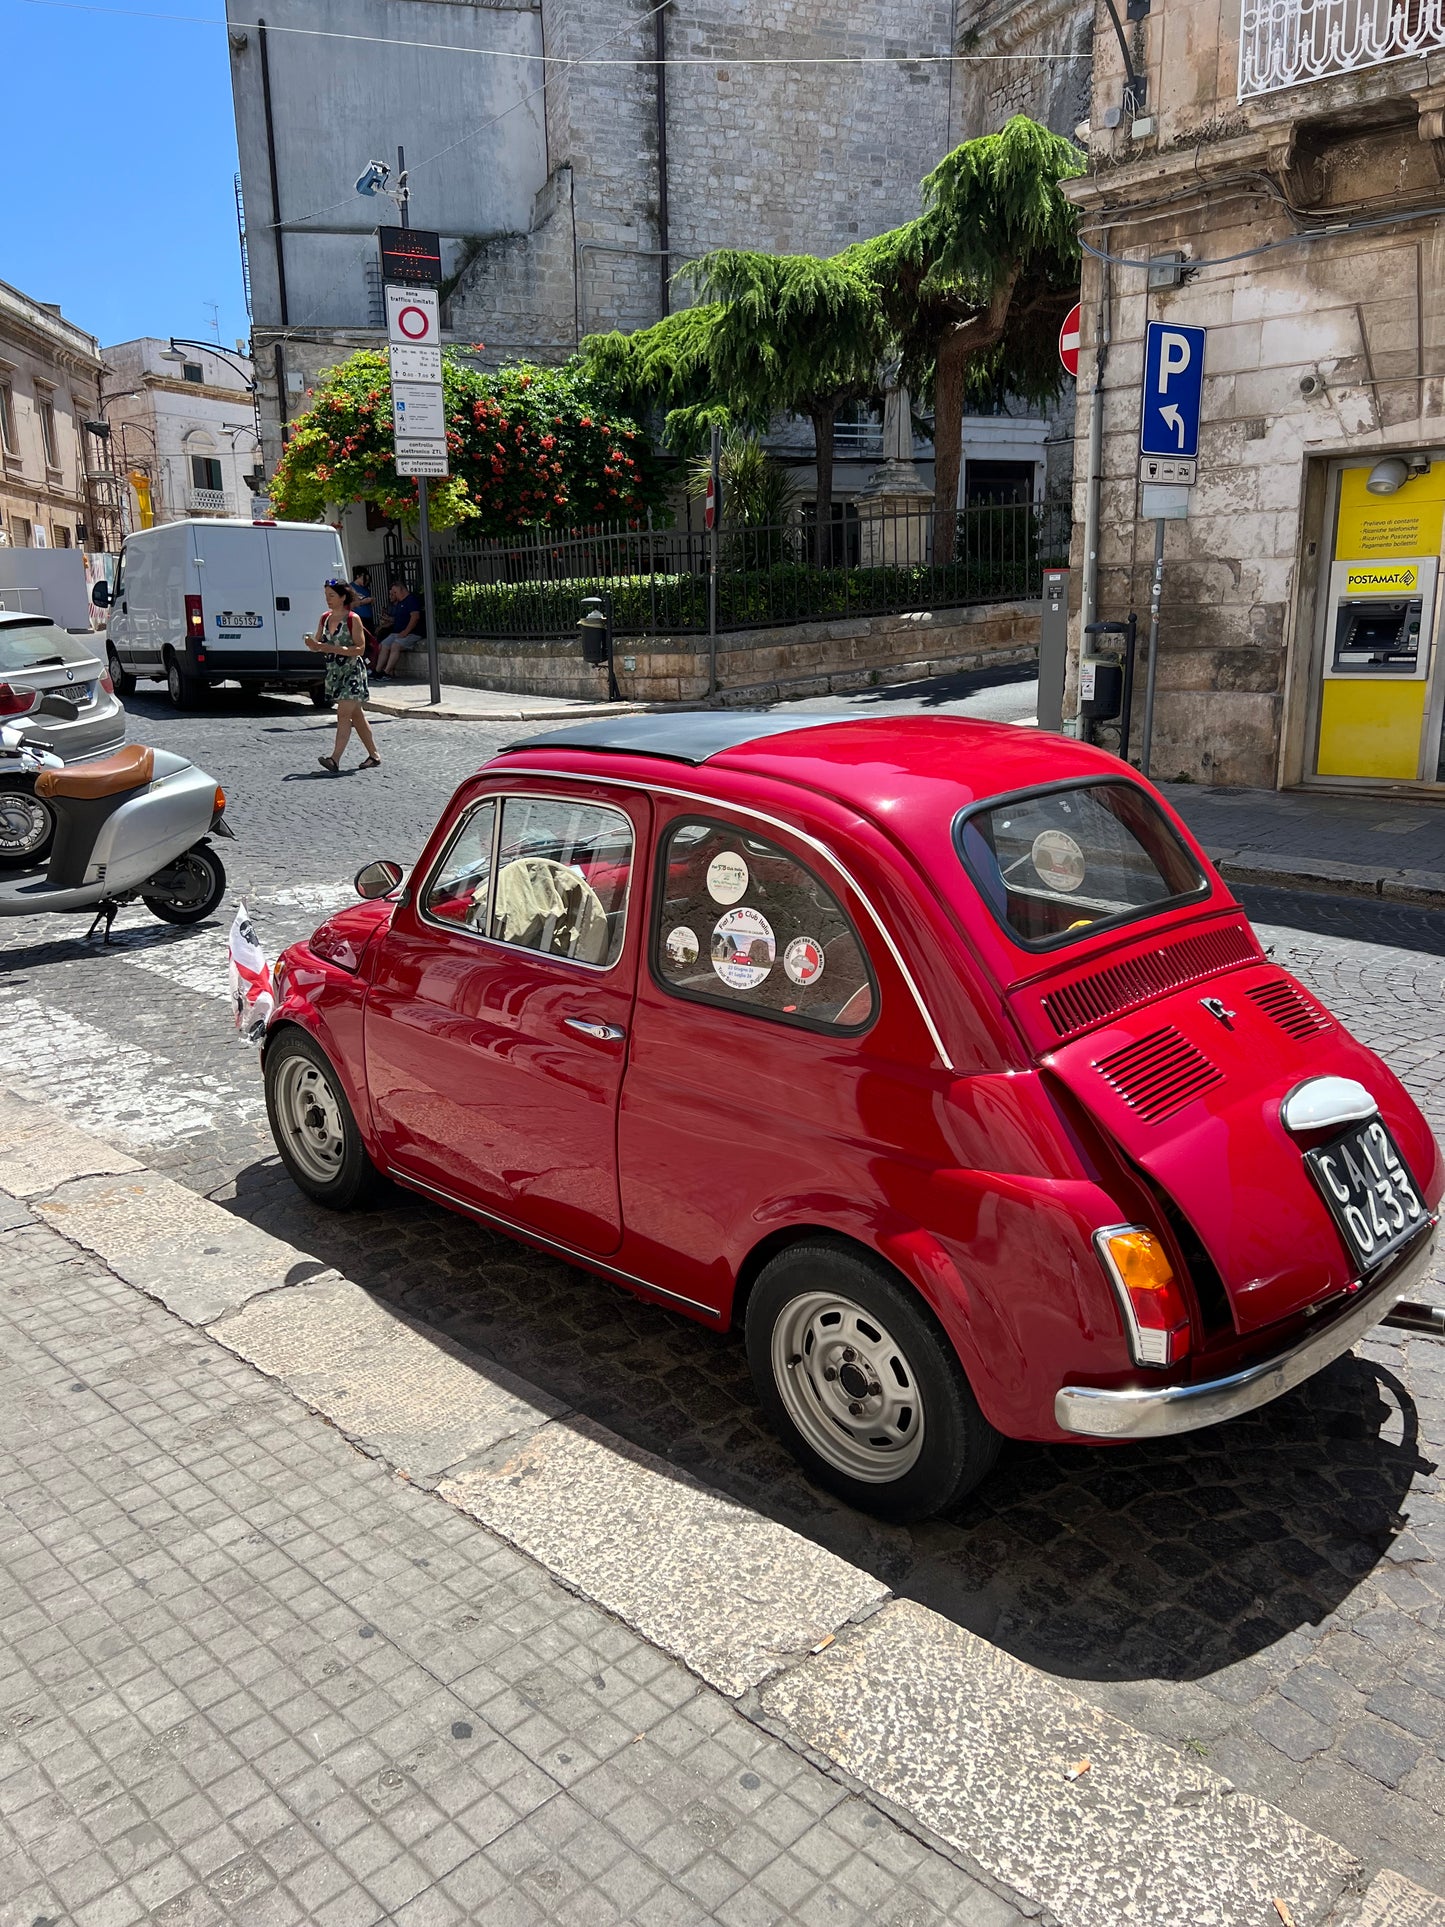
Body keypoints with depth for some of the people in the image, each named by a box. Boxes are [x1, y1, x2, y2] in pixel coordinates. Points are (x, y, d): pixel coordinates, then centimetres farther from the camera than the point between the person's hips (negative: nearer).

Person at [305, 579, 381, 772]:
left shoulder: (353, 619, -9)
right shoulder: (325, 618, 9)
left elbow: (360, 649, -14)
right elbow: (318, 645, 12)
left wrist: (334, 649, -23)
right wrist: (312, 644, -12)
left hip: (352, 672, -7)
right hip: (334, 673, 7)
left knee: (343, 714, -15)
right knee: (356, 716, 13)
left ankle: (335, 760, -22)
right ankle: (374, 756, 23)